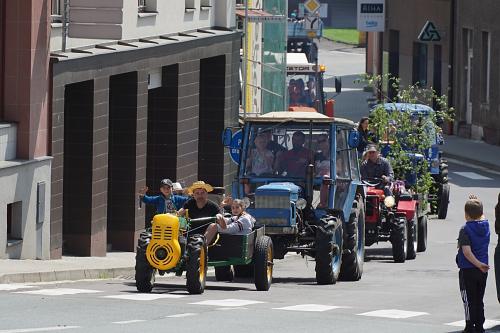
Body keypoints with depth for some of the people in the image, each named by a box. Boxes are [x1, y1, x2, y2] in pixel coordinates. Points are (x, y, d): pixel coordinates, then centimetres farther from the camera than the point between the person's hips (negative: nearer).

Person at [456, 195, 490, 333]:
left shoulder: (465, 229, -16)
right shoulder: (485, 225, 0)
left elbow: (466, 251, -24)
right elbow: (481, 217, 26)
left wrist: (478, 264, -20)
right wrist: (477, 204, 25)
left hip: (468, 270, -6)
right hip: (482, 271, 6)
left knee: (469, 300, 0)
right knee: (479, 300, 14)